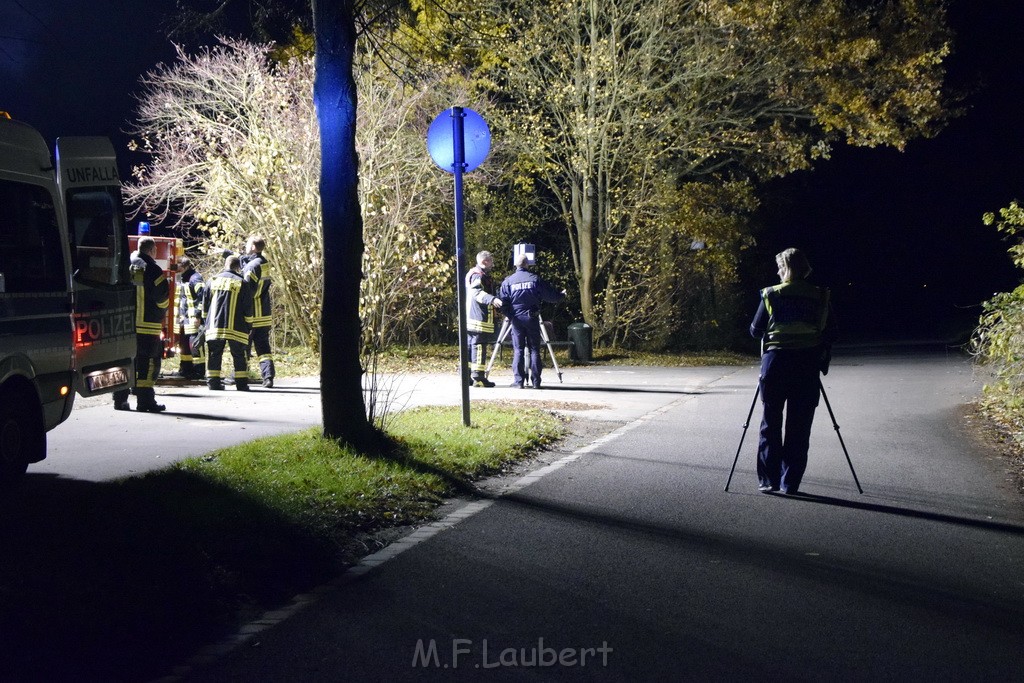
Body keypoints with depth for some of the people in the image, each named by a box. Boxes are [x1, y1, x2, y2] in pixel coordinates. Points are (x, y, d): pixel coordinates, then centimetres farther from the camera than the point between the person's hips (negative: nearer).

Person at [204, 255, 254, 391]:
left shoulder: (213, 281, 10)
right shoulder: (242, 283, 0)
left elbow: (205, 305, 13)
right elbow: (248, 308, -2)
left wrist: (207, 321, 22)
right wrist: (249, 324, 8)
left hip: (214, 326, 3)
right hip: (235, 328, -3)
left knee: (214, 355, 7)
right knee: (239, 355, 3)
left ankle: (213, 381, 4)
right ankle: (241, 383, 1)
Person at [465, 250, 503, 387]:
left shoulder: (471, 274, 22)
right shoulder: (478, 275, -12)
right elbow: (477, 292, -27)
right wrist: (492, 299, -41)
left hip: (470, 318, 11)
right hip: (479, 319, -11)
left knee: (470, 345, 12)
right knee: (479, 345, -10)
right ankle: (478, 377, -12)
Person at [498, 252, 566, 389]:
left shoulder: (508, 281, -1)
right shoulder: (535, 279, -3)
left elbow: (503, 302, -4)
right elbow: (550, 295, 2)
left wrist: (508, 314, 12)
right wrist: (562, 295, 21)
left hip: (516, 319, 0)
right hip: (532, 318, 0)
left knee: (518, 350, 3)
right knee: (534, 349, 5)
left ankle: (518, 381, -2)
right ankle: (536, 381, 4)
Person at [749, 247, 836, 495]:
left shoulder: (771, 295, -2)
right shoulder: (821, 297, 2)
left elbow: (755, 331, 4)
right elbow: (831, 333, 3)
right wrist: (823, 360, 16)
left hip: (775, 363, -1)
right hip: (808, 366, 1)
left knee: (771, 424, 8)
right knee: (799, 427, 6)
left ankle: (768, 480, 6)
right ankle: (790, 483, 6)